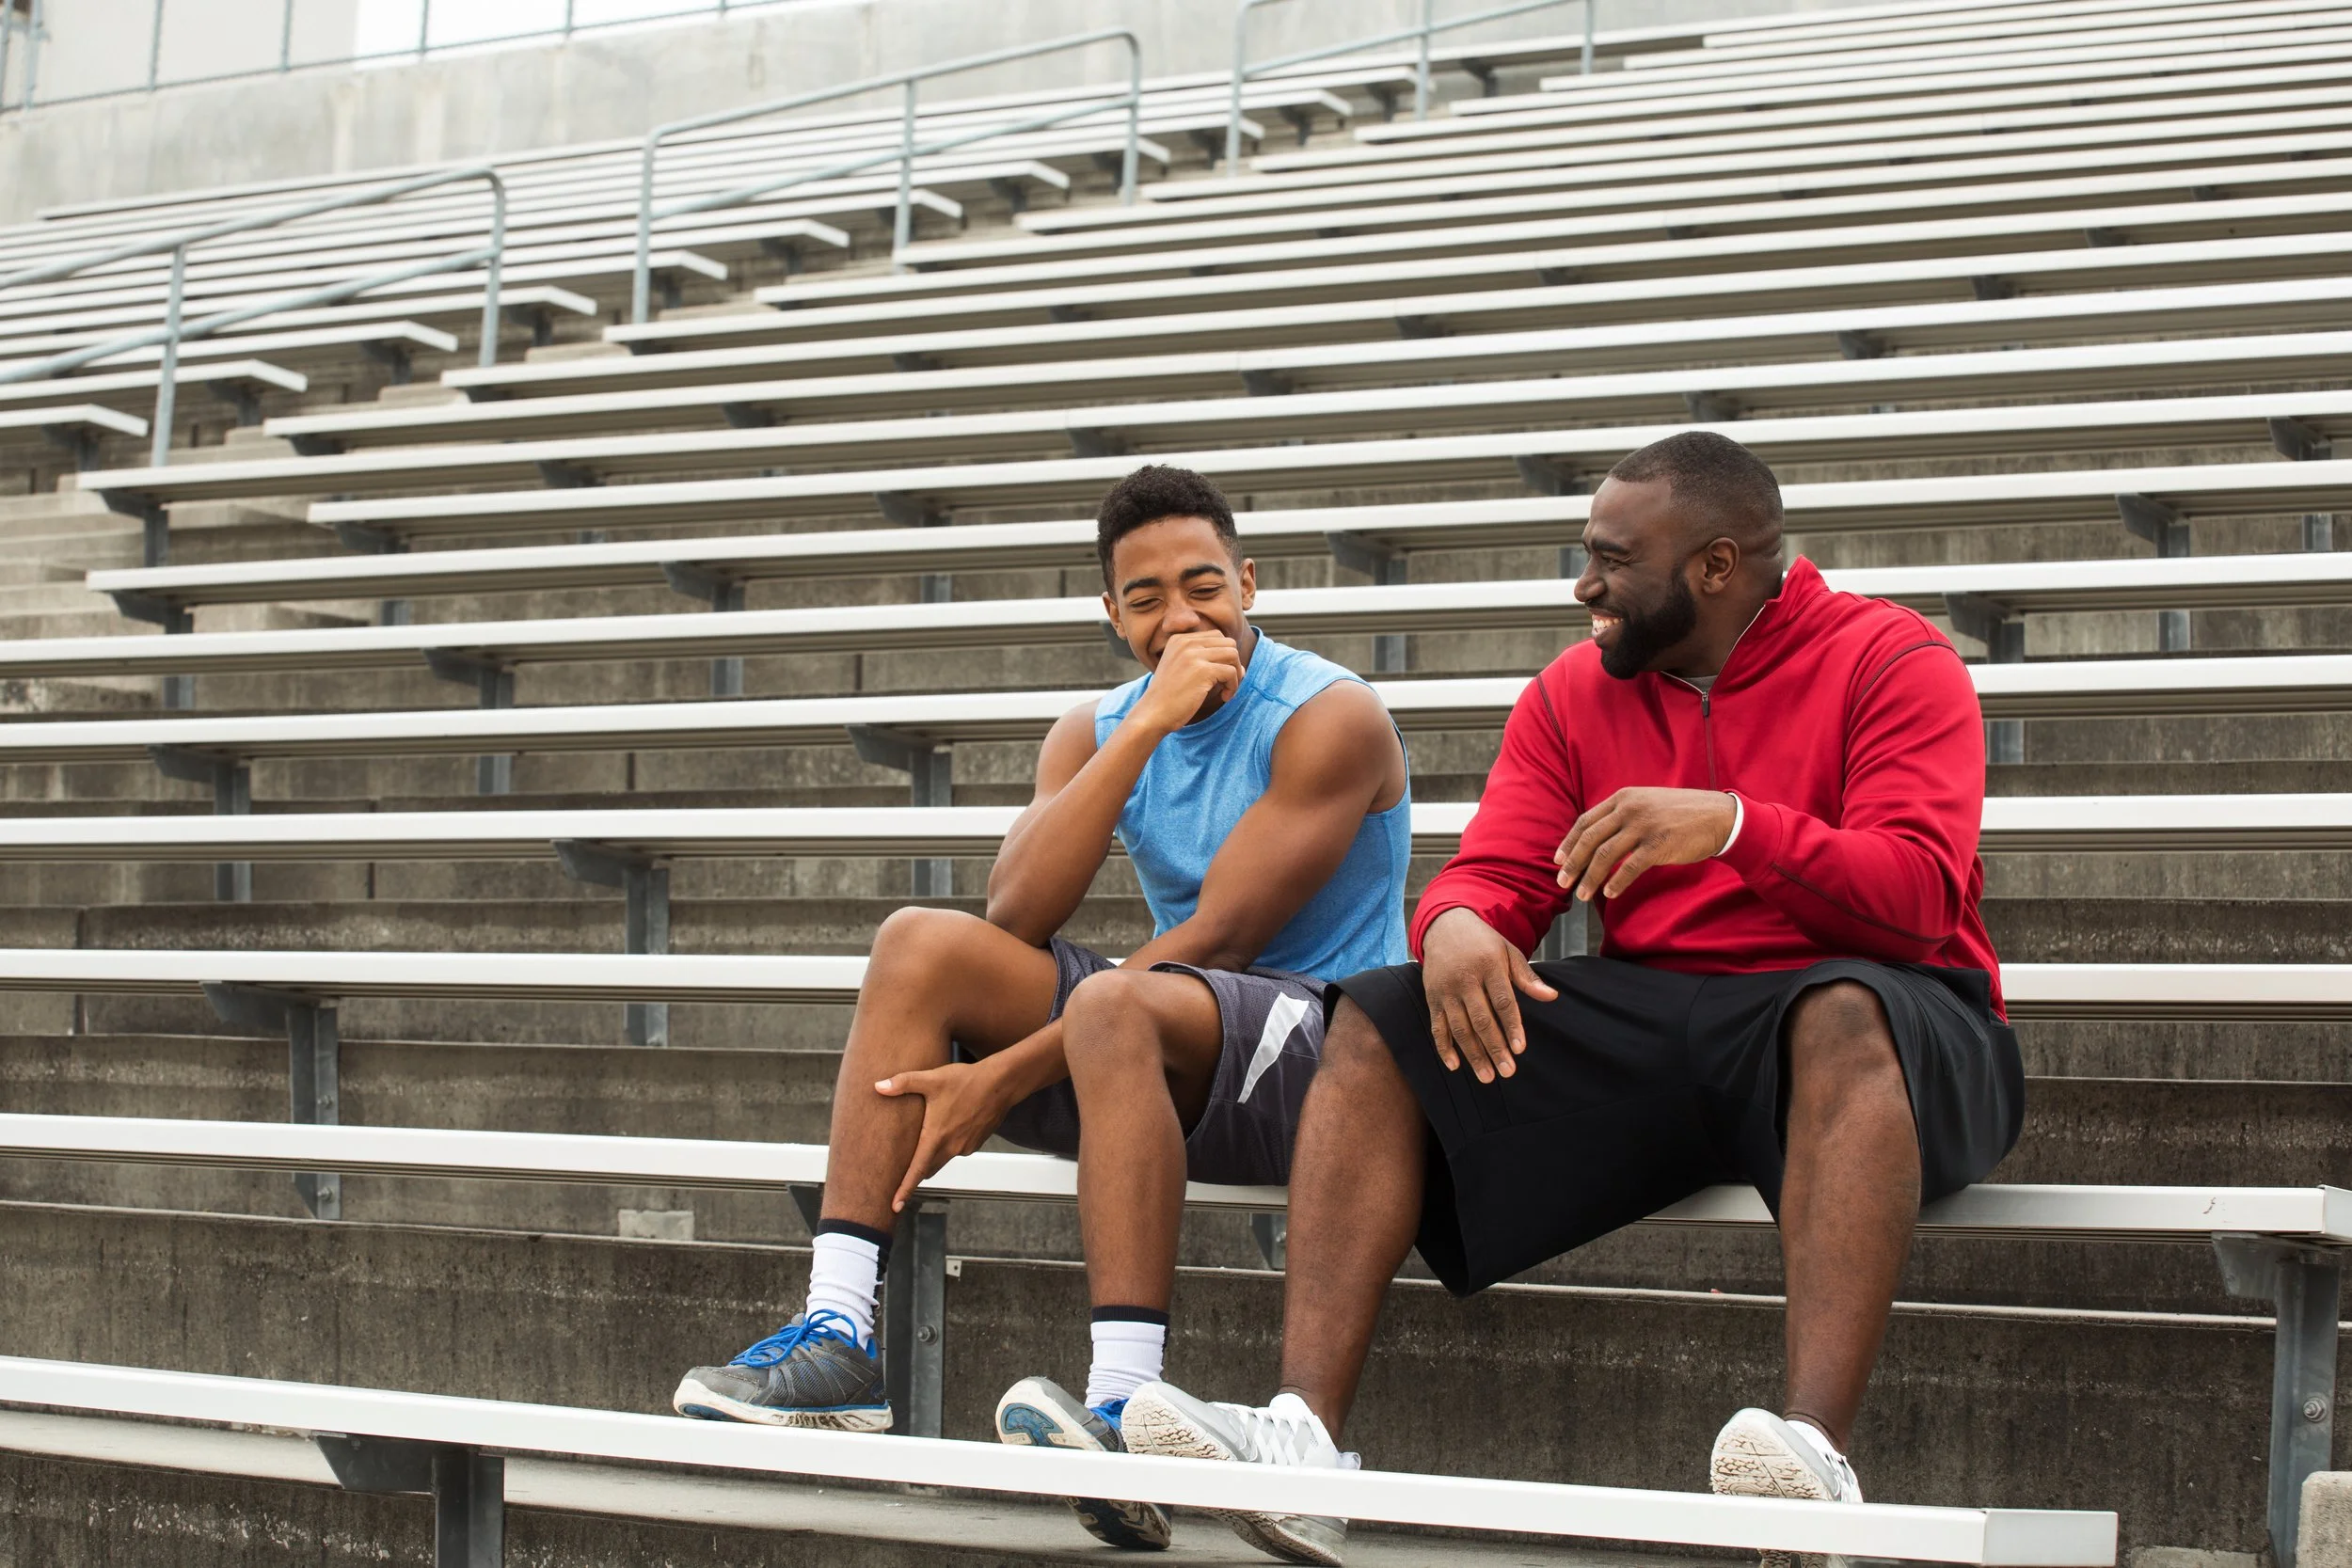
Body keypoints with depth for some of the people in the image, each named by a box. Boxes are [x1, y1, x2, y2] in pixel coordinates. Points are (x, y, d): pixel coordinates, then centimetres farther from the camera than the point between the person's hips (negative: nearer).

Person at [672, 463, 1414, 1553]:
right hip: (1172, 1057, 7)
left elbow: (1218, 941, -20)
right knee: (921, 943, -9)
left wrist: (1008, 1076, -23)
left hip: (1329, 1045, -7)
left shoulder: (1331, 718, -11)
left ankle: (1125, 1409, -47)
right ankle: (836, 1337, -20)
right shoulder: (1097, 733, 9)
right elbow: (1015, 918, -9)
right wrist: (1147, 727, -17)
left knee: (1114, 1003, -36)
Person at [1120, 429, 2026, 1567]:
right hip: (1649, 1026, 5)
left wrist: (1733, 825, -30)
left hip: (1845, 1015, -5)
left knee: (1847, 1013, -40)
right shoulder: (1576, 695, 14)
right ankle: (1302, 1437, -27)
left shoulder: (1889, 661, -3)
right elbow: (1496, 874, 5)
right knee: (1379, 1021, -11)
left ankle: (1816, 1445, -53)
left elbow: (1921, 896, -16)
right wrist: (1458, 922, -20)